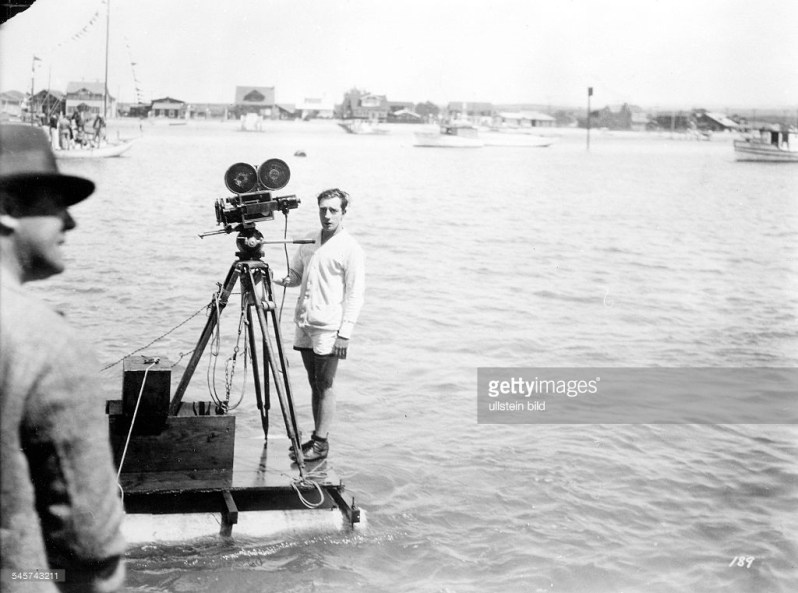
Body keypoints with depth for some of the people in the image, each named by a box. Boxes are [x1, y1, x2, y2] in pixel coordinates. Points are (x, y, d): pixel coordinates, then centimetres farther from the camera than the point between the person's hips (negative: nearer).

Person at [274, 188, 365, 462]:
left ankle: (321, 443, 3)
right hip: (304, 326, 6)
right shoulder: (308, 243, 12)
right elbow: (295, 275, 21)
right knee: (314, 385, 12)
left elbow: (355, 295, -10)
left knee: (324, 386, -3)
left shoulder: (350, 249, -7)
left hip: (328, 329, -6)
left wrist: (344, 333, -15)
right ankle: (317, 437, 19)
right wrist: (277, 278, -2)